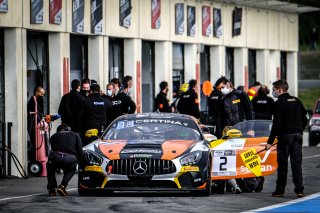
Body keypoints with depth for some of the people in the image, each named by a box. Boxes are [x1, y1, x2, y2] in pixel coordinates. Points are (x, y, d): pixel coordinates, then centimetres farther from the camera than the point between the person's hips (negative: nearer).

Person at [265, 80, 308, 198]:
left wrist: (270, 141, -14)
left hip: (285, 136, -5)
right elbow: (305, 119, 14)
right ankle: (299, 189, -1)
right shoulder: (296, 101, 9)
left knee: (282, 164, 2)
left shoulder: (279, 103, -10)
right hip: (297, 135, 5)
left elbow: (276, 124, -15)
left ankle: (280, 190, 6)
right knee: (296, 163, 5)